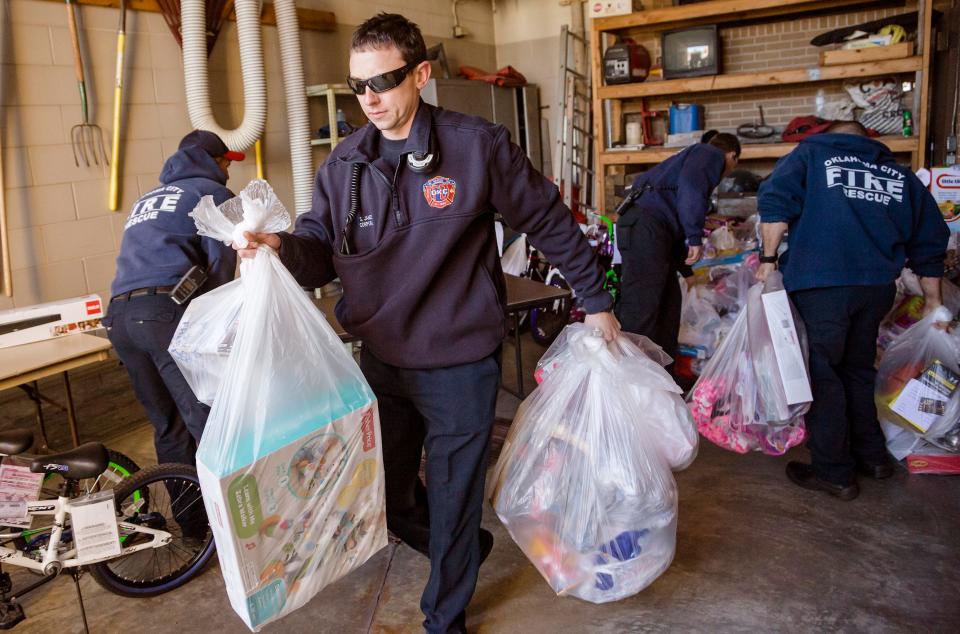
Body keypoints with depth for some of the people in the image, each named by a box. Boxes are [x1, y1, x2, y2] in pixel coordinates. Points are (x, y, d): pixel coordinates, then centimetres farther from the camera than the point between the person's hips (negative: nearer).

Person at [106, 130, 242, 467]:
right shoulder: (212, 191, 11)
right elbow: (220, 262, -3)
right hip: (169, 309, -7)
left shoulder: (146, 200, 32)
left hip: (117, 316, 7)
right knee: (209, 423, -8)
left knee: (169, 428, 13)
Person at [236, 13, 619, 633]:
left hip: (461, 365, -4)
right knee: (388, 494, 19)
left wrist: (596, 301, 3)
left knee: (453, 499, 10)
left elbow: (550, 223, -3)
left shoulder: (478, 145, -12)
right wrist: (281, 246, -22)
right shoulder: (345, 163, 0)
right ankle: (464, 548, 50)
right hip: (382, 360, 5)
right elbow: (321, 251, 1)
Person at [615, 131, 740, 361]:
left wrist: (687, 271, 42)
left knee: (669, 302, 14)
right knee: (640, 308, -14)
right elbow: (690, 185, -17)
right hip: (646, 224, -10)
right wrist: (696, 237, -16)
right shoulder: (712, 154, 7)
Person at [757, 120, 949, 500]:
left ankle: (834, 472, 8)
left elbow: (775, 202, -7)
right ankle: (872, 455, 31)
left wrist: (769, 258, -1)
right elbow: (929, 243, 23)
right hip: (878, 285, 5)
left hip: (820, 283, -5)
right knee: (858, 369, 21)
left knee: (822, 373, 3)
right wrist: (932, 303, 31)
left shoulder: (810, 153, 12)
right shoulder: (900, 175, 22)